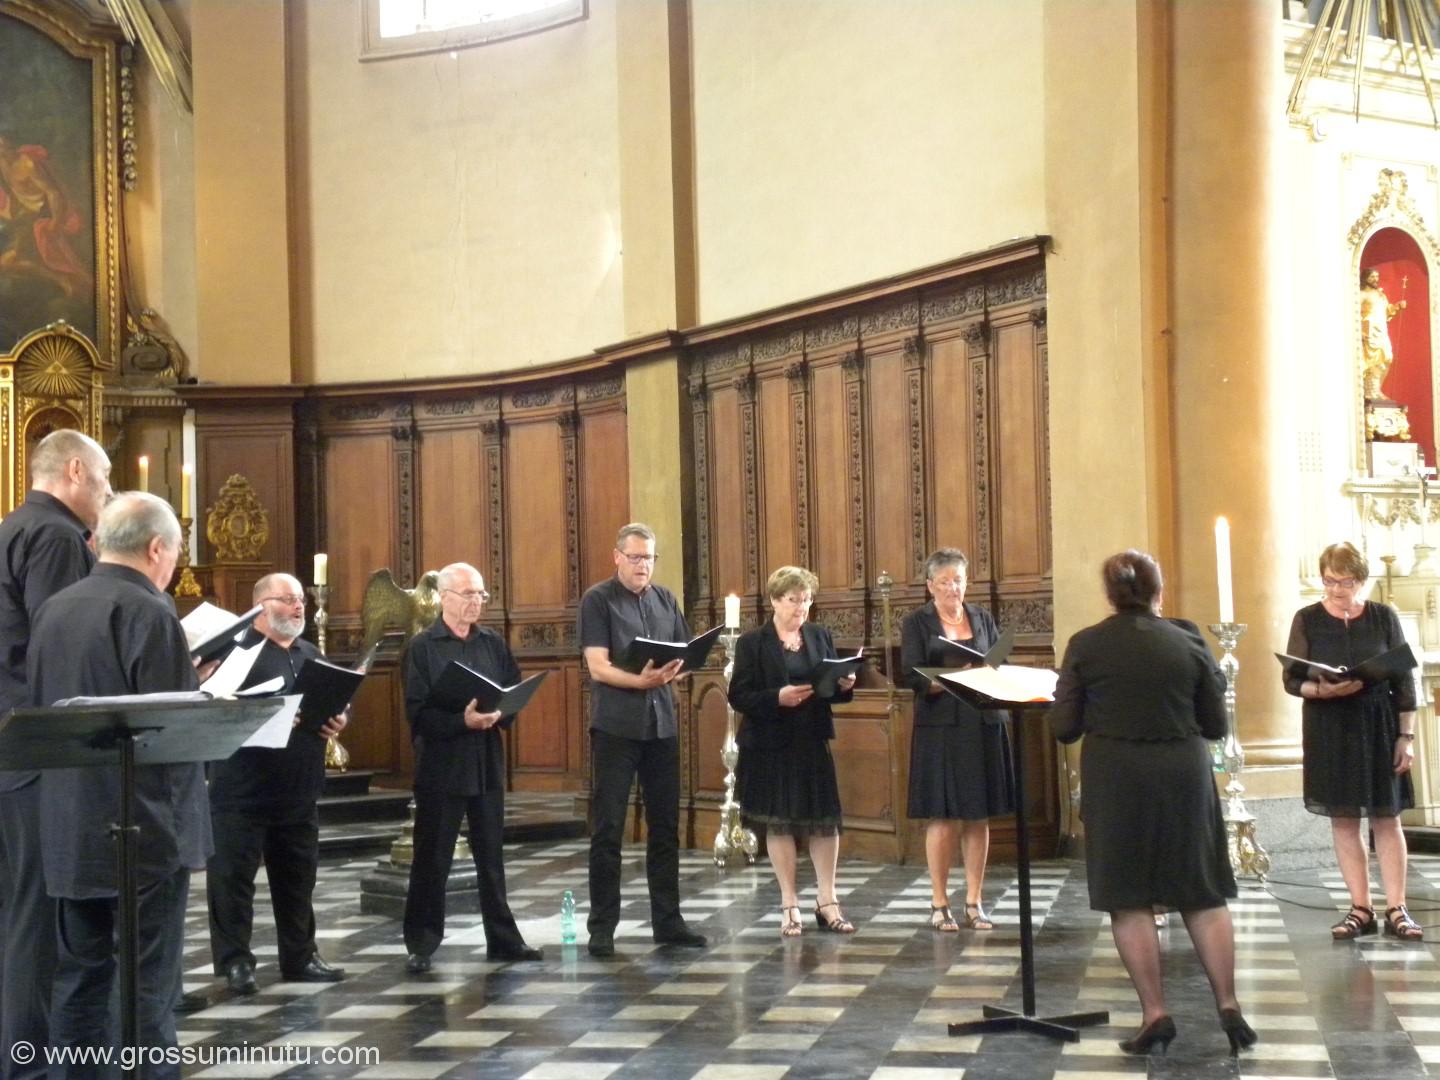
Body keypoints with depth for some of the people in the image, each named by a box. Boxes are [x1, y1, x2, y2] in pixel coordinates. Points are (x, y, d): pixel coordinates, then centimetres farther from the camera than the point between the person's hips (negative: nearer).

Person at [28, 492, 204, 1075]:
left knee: (80, 973, 14)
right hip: (142, 825, -7)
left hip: (69, 824, 7)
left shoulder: (52, 609, 8)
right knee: (147, 980, -1)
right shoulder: (149, 612, -15)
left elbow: (38, 708, 16)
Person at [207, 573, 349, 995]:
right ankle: (235, 961, 5)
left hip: (299, 787, 7)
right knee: (233, 877, -2)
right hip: (244, 788, -7)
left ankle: (300, 957, 21)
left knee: (298, 877, 12)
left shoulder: (310, 654, 17)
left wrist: (337, 721, -1)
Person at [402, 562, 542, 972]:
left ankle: (503, 938, 20)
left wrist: (498, 714, -13)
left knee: (492, 858, 11)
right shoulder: (423, 647, -4)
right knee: (432, 861, 2)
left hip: (487, 765, 4)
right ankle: (421, 945, 11)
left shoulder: (493, 643, 9)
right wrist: (463, 721, -23)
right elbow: (418, 711, -11)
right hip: (441, 765, -4)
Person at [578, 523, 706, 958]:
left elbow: (684, 656, 12)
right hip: (616, 726, -5)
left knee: (665, 825, 10)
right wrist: (640, 681, -26)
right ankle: (602, 926, 5)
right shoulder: (598, 600, -4)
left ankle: (667, 920, 19)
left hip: (662, 723, 5)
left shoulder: (665, 599, 12)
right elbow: (598, 667, -11)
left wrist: (669, 673, -11)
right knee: (608, 827, -1)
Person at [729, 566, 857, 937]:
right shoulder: (752, 643, -4)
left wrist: (844, 686, -8)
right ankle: (789, 906, 13)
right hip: (770, 746, -3)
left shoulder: (820, 636, 9)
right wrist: (778, 698, -22)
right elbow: (738, 697, -8)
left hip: (814, 743, 3)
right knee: (779, 822, 3)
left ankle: (827, 902, 11)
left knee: (825, 819, 1)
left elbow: (834, 687, 14)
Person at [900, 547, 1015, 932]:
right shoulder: (916, 623, 2)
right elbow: (913, 677, -7)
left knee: (979, 817, 5)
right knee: (943, 817, -3)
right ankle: (939, 904, 6)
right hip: (940, 728, -3)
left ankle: (974, 901, 12)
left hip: (984, 725, 3)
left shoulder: (982, 618, 13)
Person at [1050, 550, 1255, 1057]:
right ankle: (1228, 1004, 9)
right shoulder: (1188, 640, 1)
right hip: (1183, 774, 2)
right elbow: (1216, 725, 6)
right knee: (1203, 894, 11)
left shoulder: (1085, 645, -3)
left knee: (1129, 899, 5)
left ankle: (1155, 1013, 3)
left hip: (1117, 779, -2)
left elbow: (1064, 726, -2)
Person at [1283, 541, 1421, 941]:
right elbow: (1291, 679, -2)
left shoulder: (1384, 617, -1)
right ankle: (1360, 909, 11)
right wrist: (1322, 690, -22)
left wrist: (1406, 736, -3)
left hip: (1378, 727, -1)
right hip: (1328, 730, 1)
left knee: (1386, 818, 1)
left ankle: (1396, 910, 5)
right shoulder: (1307, 619, -1)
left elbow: (1404, 680, 1)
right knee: (1343, 819, 4)